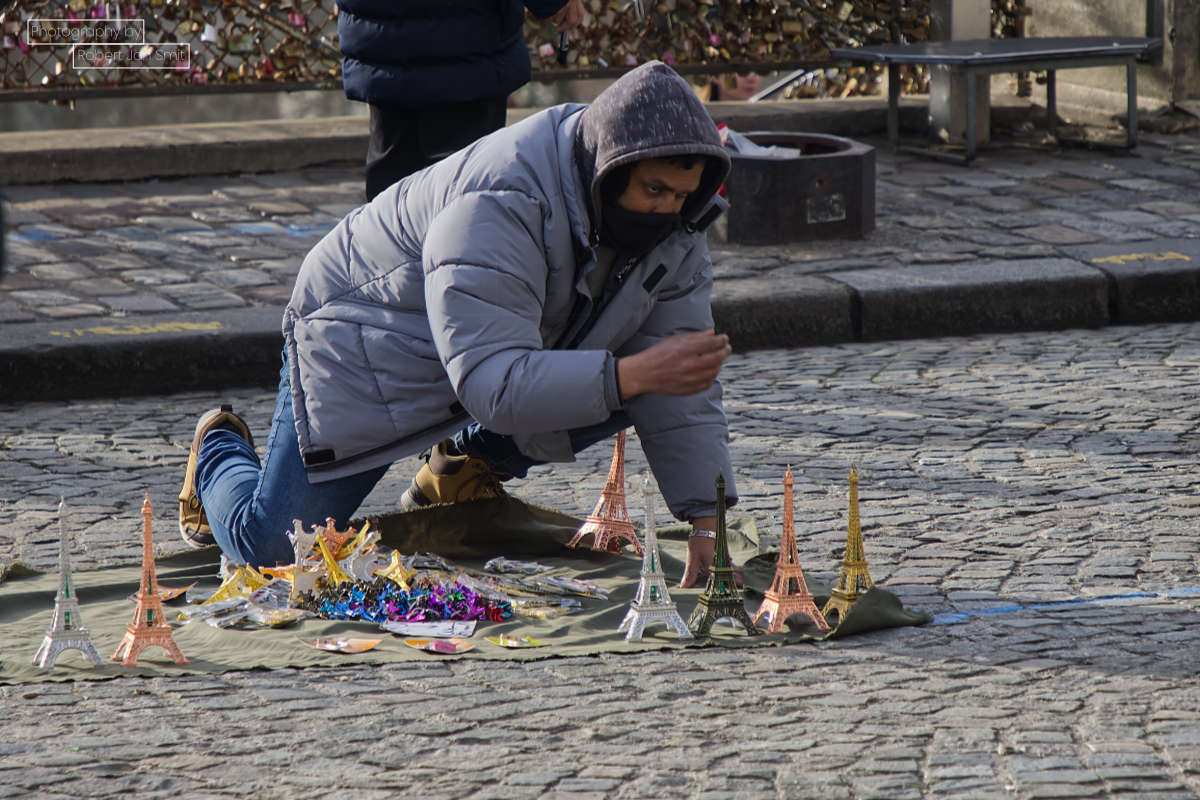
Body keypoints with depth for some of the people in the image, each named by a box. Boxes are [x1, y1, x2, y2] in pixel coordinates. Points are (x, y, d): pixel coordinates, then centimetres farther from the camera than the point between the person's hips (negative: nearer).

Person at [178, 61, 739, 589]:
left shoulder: (670, 224, -16)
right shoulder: (499, 204, -39)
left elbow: (682, 392, -12)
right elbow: (494, 386, -46)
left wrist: (706, 523, -21)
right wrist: (633, 374, -55)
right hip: (368, 341, -7)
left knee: (641, 378, -15)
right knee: (270, 543, -12)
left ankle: (466, 463, 9)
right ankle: (219, 452, 26)